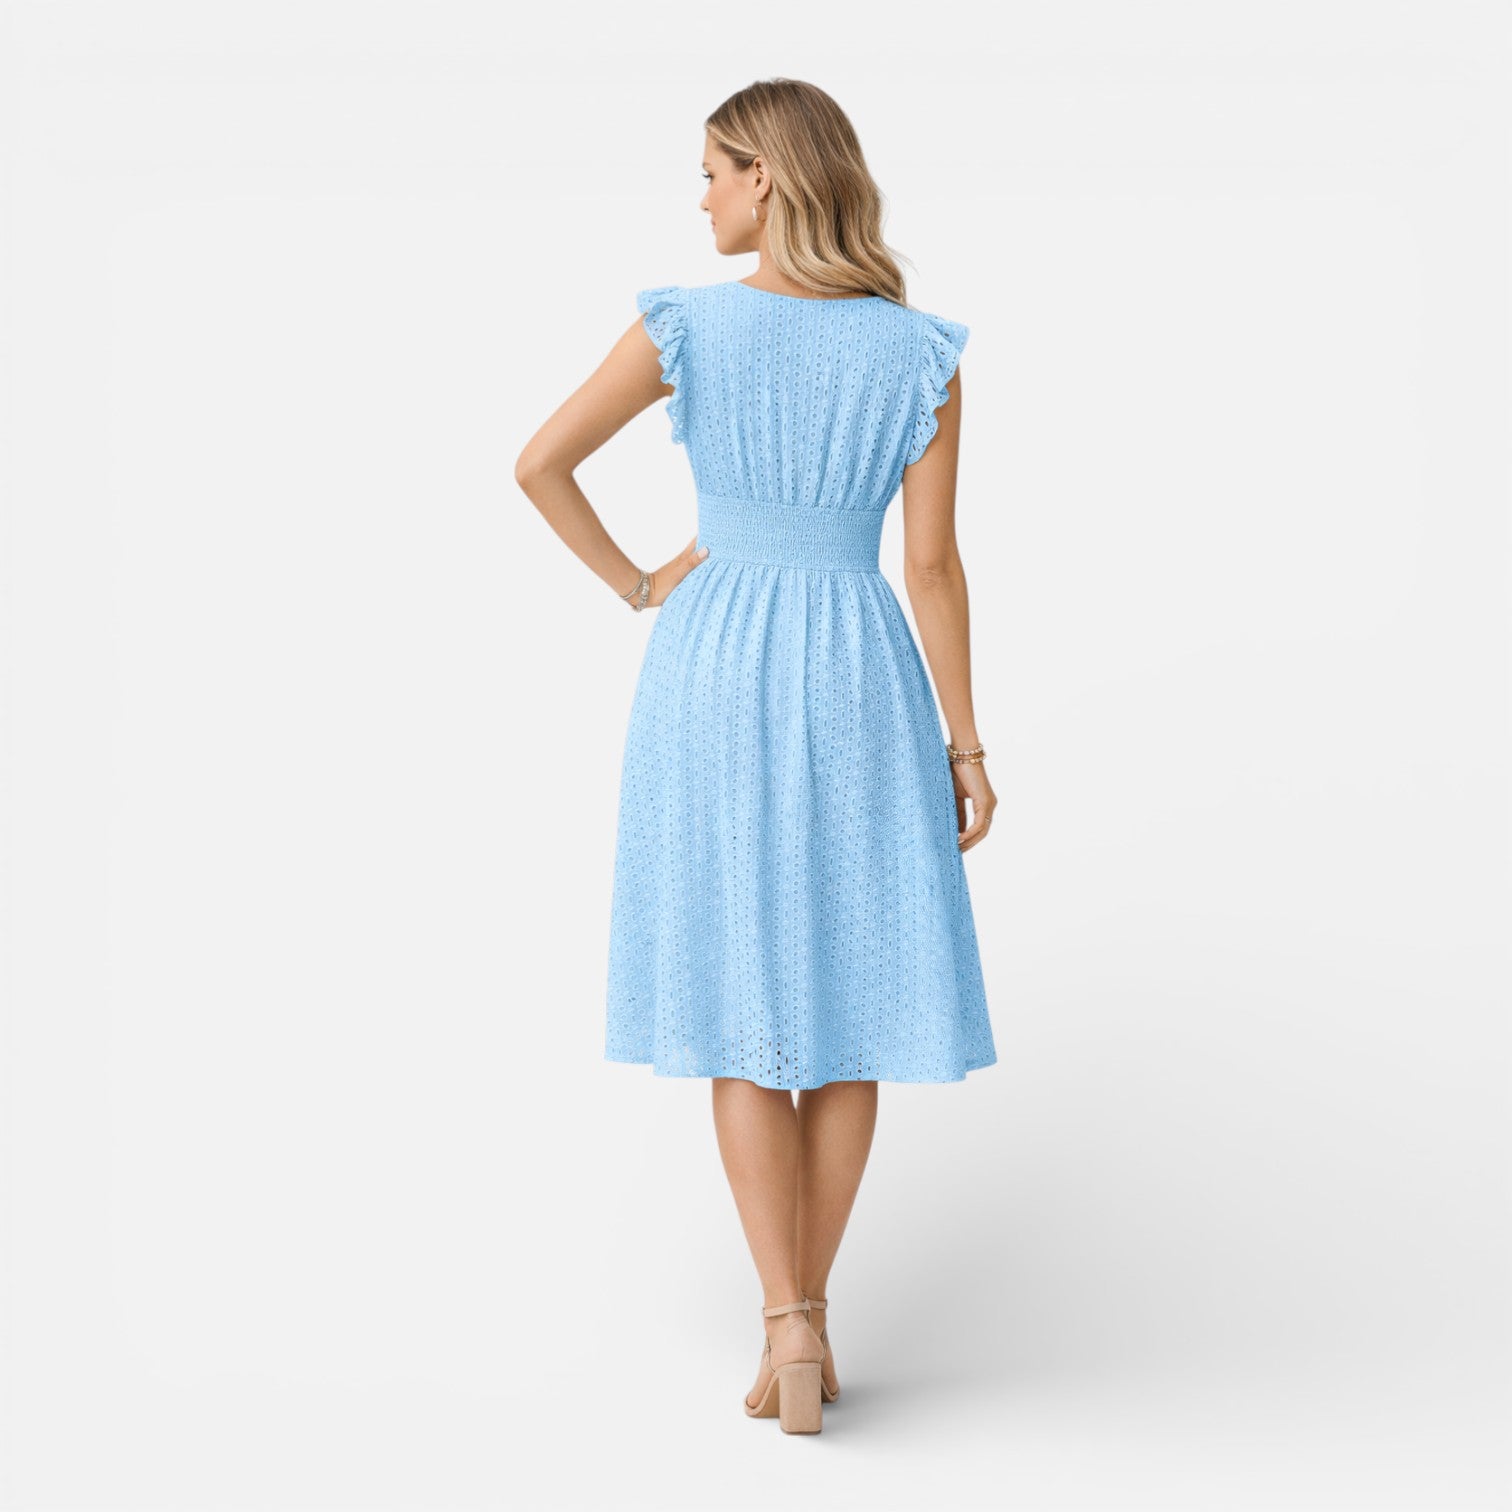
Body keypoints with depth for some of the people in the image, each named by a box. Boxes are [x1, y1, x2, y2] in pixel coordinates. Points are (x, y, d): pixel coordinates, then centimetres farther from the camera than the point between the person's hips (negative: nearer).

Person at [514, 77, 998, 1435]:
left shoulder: (686, 323, -7)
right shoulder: (924, 354, -5)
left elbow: (539, 463, -5)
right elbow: (935, 562, -6)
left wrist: (636, 587, 9)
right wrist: (968, 744, 1)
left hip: (715, 673, 0)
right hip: (858, 681, 1)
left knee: (743, 1002, 7)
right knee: (846, 992, 11)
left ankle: (791, 1325, -4)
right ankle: (805, 1317, 17)